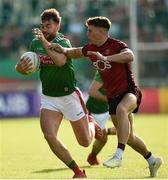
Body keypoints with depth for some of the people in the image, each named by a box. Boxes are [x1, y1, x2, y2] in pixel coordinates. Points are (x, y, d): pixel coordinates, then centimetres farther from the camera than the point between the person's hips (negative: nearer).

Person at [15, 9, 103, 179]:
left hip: (69, 96, -4)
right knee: (49, 135, -19)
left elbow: (60, 61, -37)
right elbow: (25, 68, 7)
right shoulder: (35, 43, 0)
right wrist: (21, 67, -17)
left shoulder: (63, 42, -16)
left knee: (85, 142, 5)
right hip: (48, 98, 4)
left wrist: (44, 41, -43)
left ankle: (91, 123, 44)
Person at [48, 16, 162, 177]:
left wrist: (106, 58, -49)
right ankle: (152, 160, 36)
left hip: (129, 91, -8)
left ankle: (119, 155, -48)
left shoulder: (116, 45, -18)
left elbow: (130, 56, -38)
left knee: (121, 109, -41)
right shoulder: (91, 48, 5)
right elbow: (76, 52, 23)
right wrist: (63, 50, 1)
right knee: (129, 137, 15)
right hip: (113, 96, 8)